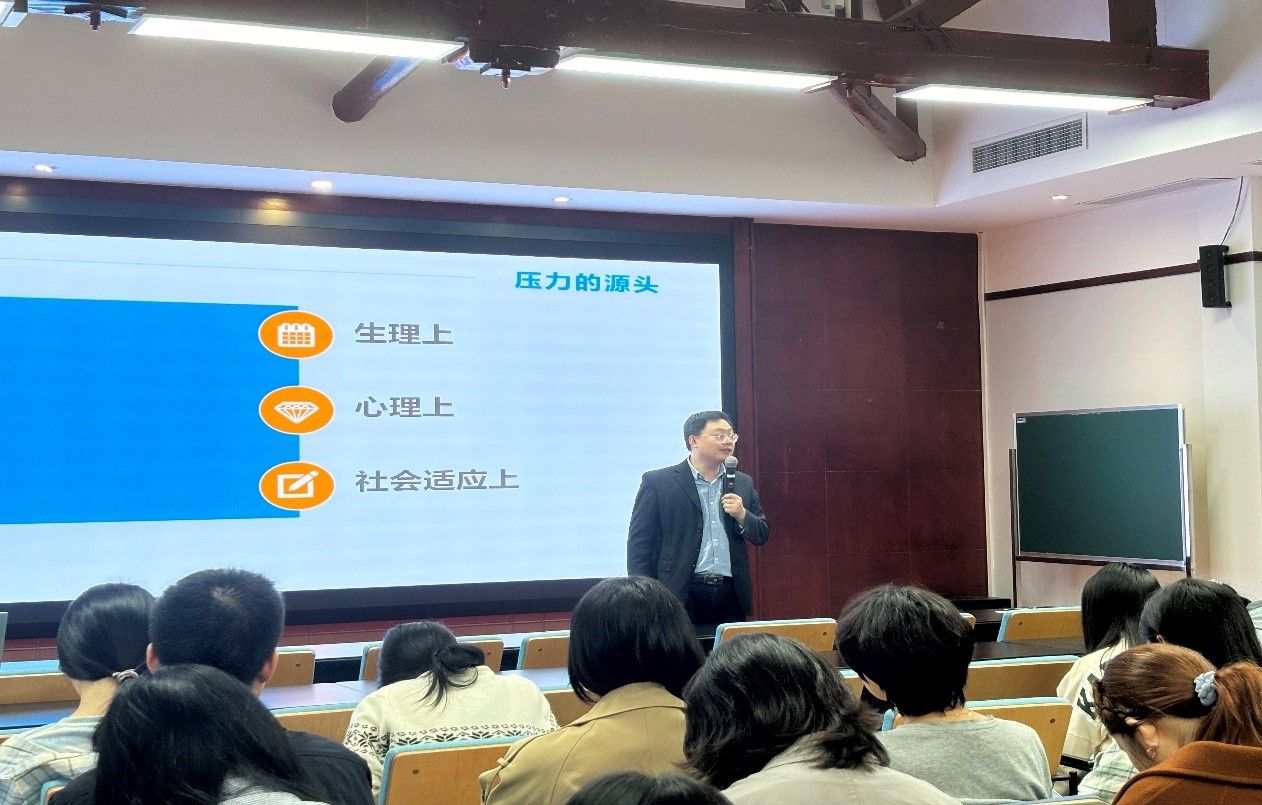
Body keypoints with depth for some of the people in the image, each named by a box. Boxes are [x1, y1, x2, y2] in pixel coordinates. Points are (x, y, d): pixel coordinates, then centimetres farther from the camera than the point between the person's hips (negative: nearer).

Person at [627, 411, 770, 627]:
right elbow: (639, 544, -1)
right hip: (682, 595, -4)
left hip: (731, 595, 4)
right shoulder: (658, 482, 1)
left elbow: (762, 535, 18)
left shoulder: (743, 483, 15)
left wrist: (742, 515, -4)